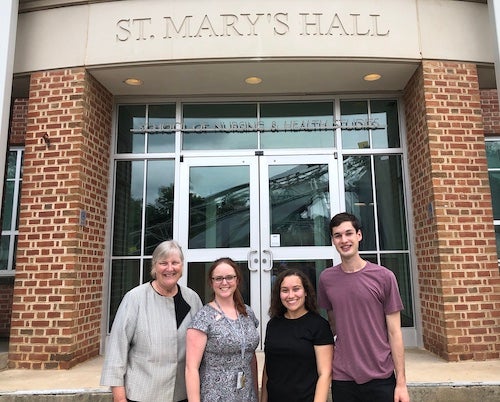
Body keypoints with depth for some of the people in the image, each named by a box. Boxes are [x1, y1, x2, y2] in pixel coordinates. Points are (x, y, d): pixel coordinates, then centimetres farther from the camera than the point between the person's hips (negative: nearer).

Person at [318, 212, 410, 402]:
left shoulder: (384, 277, -7)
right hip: (342, 379, 2)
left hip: (381, 379, -1)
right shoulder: (326, 278, -1)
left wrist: (401, 383, -5)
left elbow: (394, 333, -5)